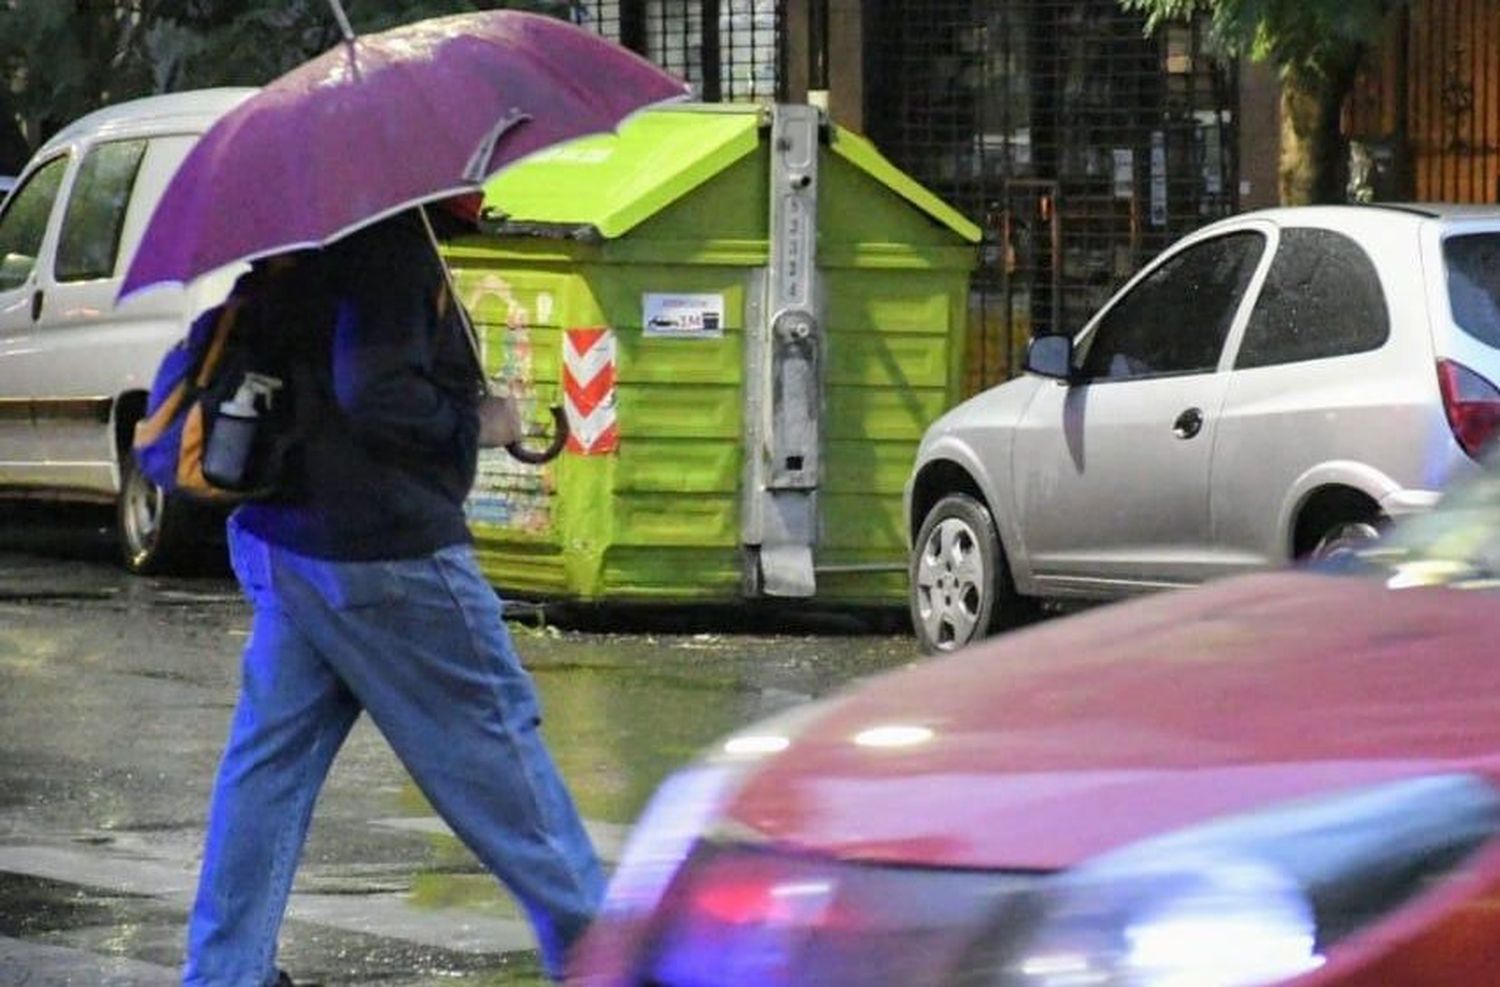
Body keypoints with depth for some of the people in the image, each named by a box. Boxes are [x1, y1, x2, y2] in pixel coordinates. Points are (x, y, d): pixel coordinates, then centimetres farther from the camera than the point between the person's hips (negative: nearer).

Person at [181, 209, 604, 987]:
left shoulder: (309, 243, 11)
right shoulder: (393, 245, -18)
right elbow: (374, 395, -25)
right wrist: (476, 425, -10)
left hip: (279, 542, 9)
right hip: (384, 550, -9)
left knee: (269, 760, 9)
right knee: (495, 741, 3)